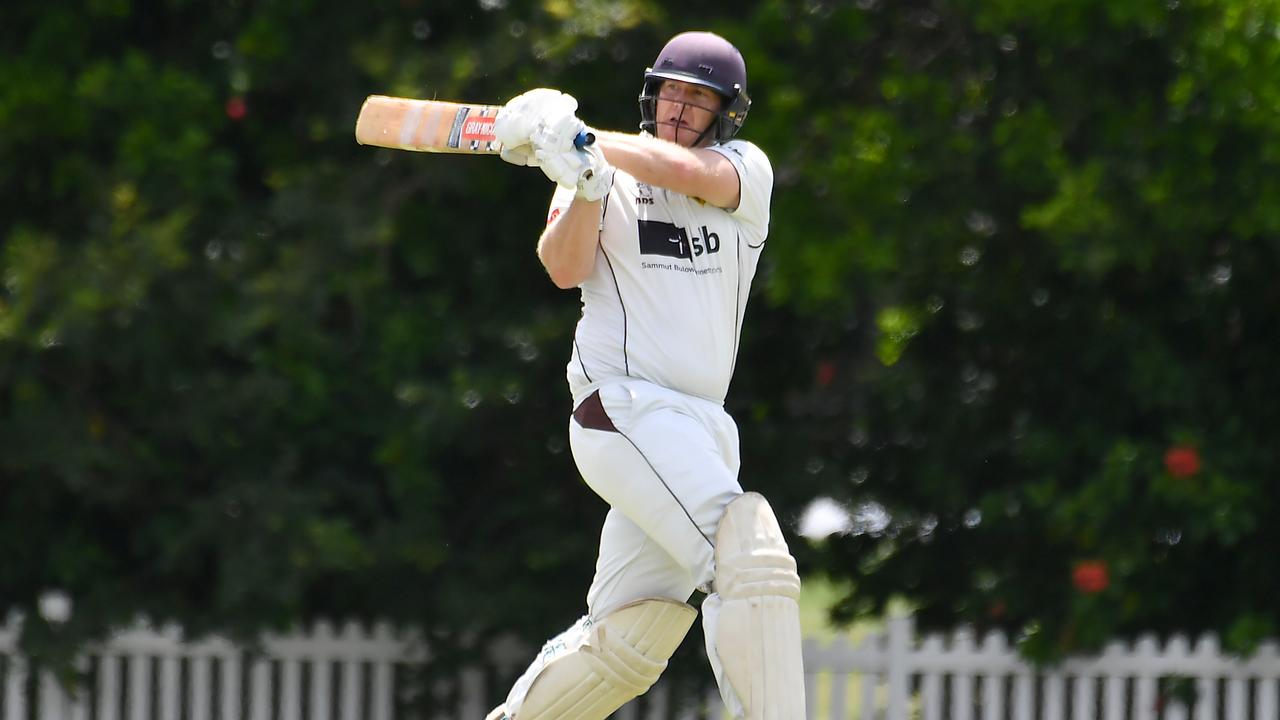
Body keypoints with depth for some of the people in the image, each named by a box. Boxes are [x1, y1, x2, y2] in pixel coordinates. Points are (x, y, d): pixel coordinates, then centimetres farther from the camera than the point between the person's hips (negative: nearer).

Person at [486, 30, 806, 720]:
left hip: (703, 428, 5)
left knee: (629, 642, 7)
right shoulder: (604, 177, 7)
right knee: (754, 561, -23)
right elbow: (565, 268, -10)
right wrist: (585, 184, -27)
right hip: (624, 409, -5)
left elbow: (684, 170, -11)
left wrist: (577, 136, -15)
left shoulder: (746, 171, 11)